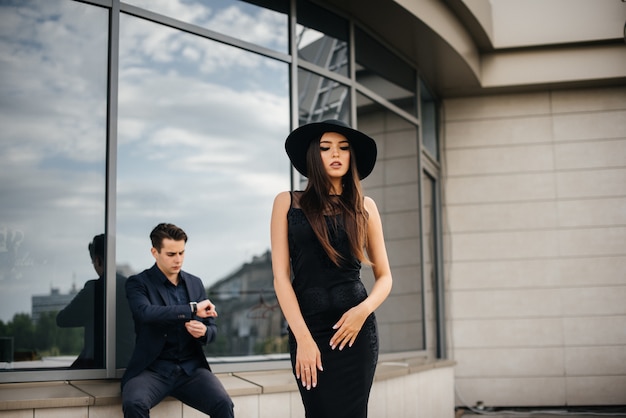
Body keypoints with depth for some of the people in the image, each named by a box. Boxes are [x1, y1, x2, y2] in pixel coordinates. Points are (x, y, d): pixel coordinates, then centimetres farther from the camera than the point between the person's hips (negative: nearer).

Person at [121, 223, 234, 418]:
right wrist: (192, 308, -24)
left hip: (191, 367, 3)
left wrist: (203, 331, -9)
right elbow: (146, 313, -21)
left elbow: (212, 327, 16)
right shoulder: (138, 283, 0)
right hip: (153, 368, -3)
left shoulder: (195, 283, 14)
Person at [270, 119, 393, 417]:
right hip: (308, 328, -1)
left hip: (356, 328, 1)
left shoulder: (364, 206, 8)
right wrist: (303, 337, -11)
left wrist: (364, 310, -10)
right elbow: (281, 276, -2)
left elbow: (384, 276, 10)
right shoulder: (288, 202, 4)